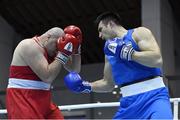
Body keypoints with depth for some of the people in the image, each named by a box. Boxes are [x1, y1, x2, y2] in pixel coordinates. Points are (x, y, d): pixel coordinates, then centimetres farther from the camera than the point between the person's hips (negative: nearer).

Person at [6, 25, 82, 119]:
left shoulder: (51, 50, 10)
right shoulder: (30, 46, -15)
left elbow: (75, 70, 15)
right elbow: (47, 77, -23)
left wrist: (75, 50, 1)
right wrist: (63, 54, -17)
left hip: (42, 101, 9)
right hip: (23, 101, -9)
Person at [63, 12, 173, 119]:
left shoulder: (139, 33, 1)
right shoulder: (110, 50, 19)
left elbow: (157, 60, -16)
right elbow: (108, 83, 28)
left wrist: (126, 52, -15)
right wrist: (86, 86, 14)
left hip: (153, 97, -6)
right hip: (130, 102, 7)